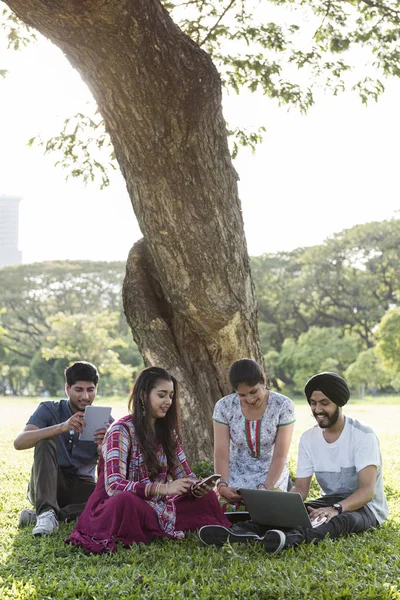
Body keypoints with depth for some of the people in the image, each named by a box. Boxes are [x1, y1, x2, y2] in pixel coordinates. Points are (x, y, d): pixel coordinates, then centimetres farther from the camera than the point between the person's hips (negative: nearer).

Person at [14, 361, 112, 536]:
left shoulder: (104, 421, -1)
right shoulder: (49, 410, -5)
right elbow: (19, 442, -24)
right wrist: (61, 427, -37)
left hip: (81, 488, 2)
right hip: (46, 485, -1)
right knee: (45, 441, -27)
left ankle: (38, 515, -26)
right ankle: (46, 512, -39)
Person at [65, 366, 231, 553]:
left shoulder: (167, 431, 9)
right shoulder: (121, 431, -13)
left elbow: (184, 473, 11)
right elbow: (113, 485, -25)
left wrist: (196, 487, -14)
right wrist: (163, 488, -34)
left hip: (155, 506, 7)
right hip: (121, 507, -7)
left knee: (207, 498, -6)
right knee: (125, 500, -39)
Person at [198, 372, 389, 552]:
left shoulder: (363, 436, -15)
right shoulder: (308, 438, 4)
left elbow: (368, 491, -24)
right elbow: (301, 487, 1)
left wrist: (336, 509, -43)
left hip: (365, 506, -6)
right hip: (330, 503, 6)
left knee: (342, 519, -40)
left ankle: (292, 539, -68)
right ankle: (241, 533, -49)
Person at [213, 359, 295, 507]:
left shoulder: (283, 406, -13)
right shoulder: (224, 406, -10)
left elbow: (280, 456, -15)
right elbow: (221, 454, -13)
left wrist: (266, 488, -29)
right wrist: (222, 486, -30)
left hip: (272, 475, -1)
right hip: (236, 477, 1)